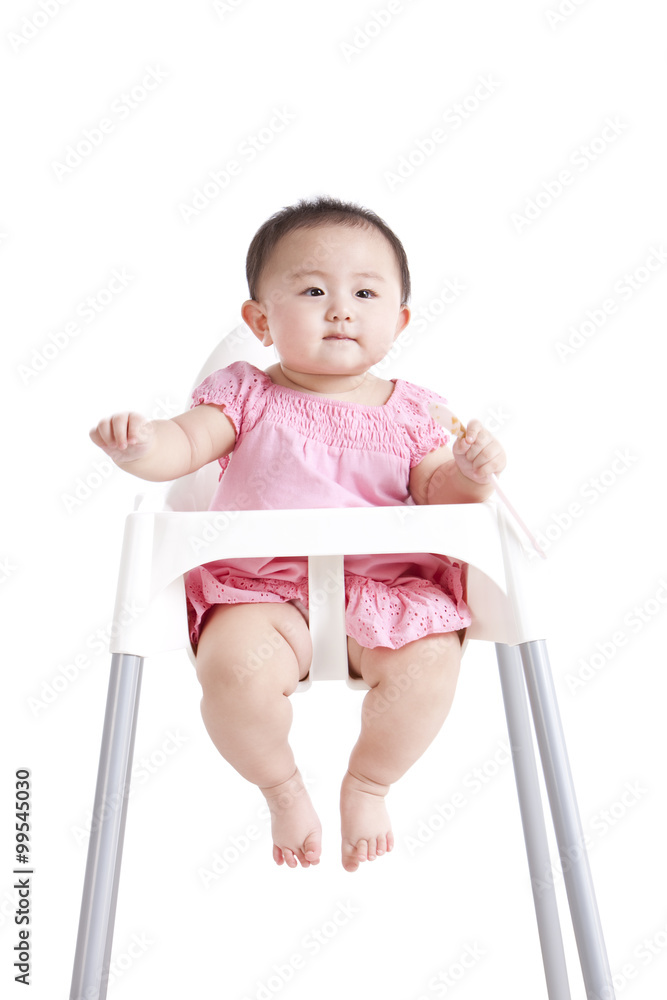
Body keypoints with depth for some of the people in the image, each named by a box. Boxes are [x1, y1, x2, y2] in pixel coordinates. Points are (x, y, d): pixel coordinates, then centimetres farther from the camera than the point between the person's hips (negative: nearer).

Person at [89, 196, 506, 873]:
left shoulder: (409, 411, 7)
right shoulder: (246, 396, 3)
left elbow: (438, 495, 7)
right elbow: (183, 447, -7)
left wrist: (471, 475, -15)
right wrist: (141, 444, -29)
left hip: (384, 589, 2)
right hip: (262, 592, -1)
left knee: (431, 661, -25)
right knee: (232, 664, -29)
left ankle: (367, 784, 10)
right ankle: (281, 787, 7)